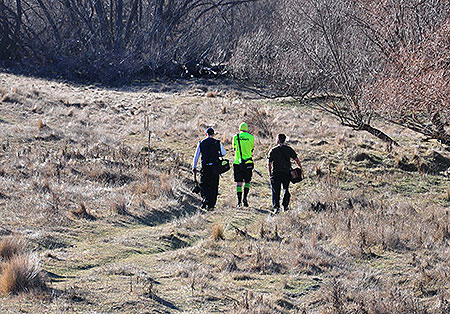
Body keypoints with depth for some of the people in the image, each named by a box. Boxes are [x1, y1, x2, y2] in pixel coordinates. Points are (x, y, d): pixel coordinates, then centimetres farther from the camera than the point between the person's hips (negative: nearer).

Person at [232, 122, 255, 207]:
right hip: (248, 162, -1)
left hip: (237, 162, 1)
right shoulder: (251, 137, -1)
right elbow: (252, 149, 9)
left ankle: (239, 201, 1)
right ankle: (245, 198, -4)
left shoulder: (235, 137, 3)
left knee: (239, 182, 5)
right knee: (247, 181, 12)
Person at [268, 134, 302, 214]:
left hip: (276, 173, -2)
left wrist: (270, 173, 6)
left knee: (276, 191, 1)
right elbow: (296, 159, -1)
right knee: (286, 189, 18)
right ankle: (285, 206, 17)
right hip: (286, 173, 2)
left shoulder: (273, 150, -4)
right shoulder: (289, 149, 1)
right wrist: (301, 168, 8)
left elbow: (269, 164, -4)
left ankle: (276, 207, -11)